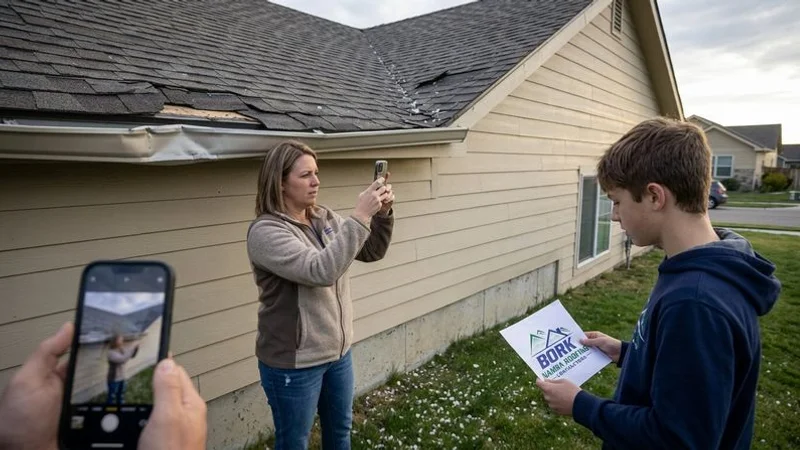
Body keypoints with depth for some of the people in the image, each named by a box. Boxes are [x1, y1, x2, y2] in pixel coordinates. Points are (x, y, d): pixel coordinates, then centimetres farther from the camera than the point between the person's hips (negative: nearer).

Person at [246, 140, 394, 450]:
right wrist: (359, 216, -33)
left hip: (338, 351, 7)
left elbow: (371, 252, 4)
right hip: (294, 362, -6)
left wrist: (382, 214, -13)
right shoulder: (265, 231, -20)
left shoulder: (324, 219, 0)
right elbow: (321, 271, -32)